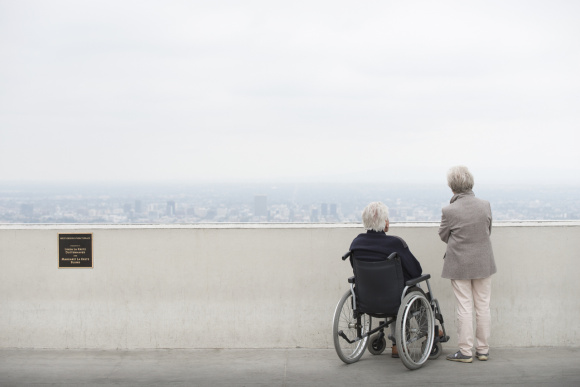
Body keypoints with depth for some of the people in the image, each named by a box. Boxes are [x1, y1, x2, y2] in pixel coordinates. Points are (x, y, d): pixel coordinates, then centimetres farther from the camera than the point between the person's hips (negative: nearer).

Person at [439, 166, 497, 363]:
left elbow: (443, 235, -2)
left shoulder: (449, 211, -18)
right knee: (483, 306, 12)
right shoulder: (485, 206, -7)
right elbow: (488, 231, 7)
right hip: (484, 263, 3)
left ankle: (465, 352, 10)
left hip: (459, 265, -3)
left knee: (464, 308, 4)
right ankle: (483, 349, 20)